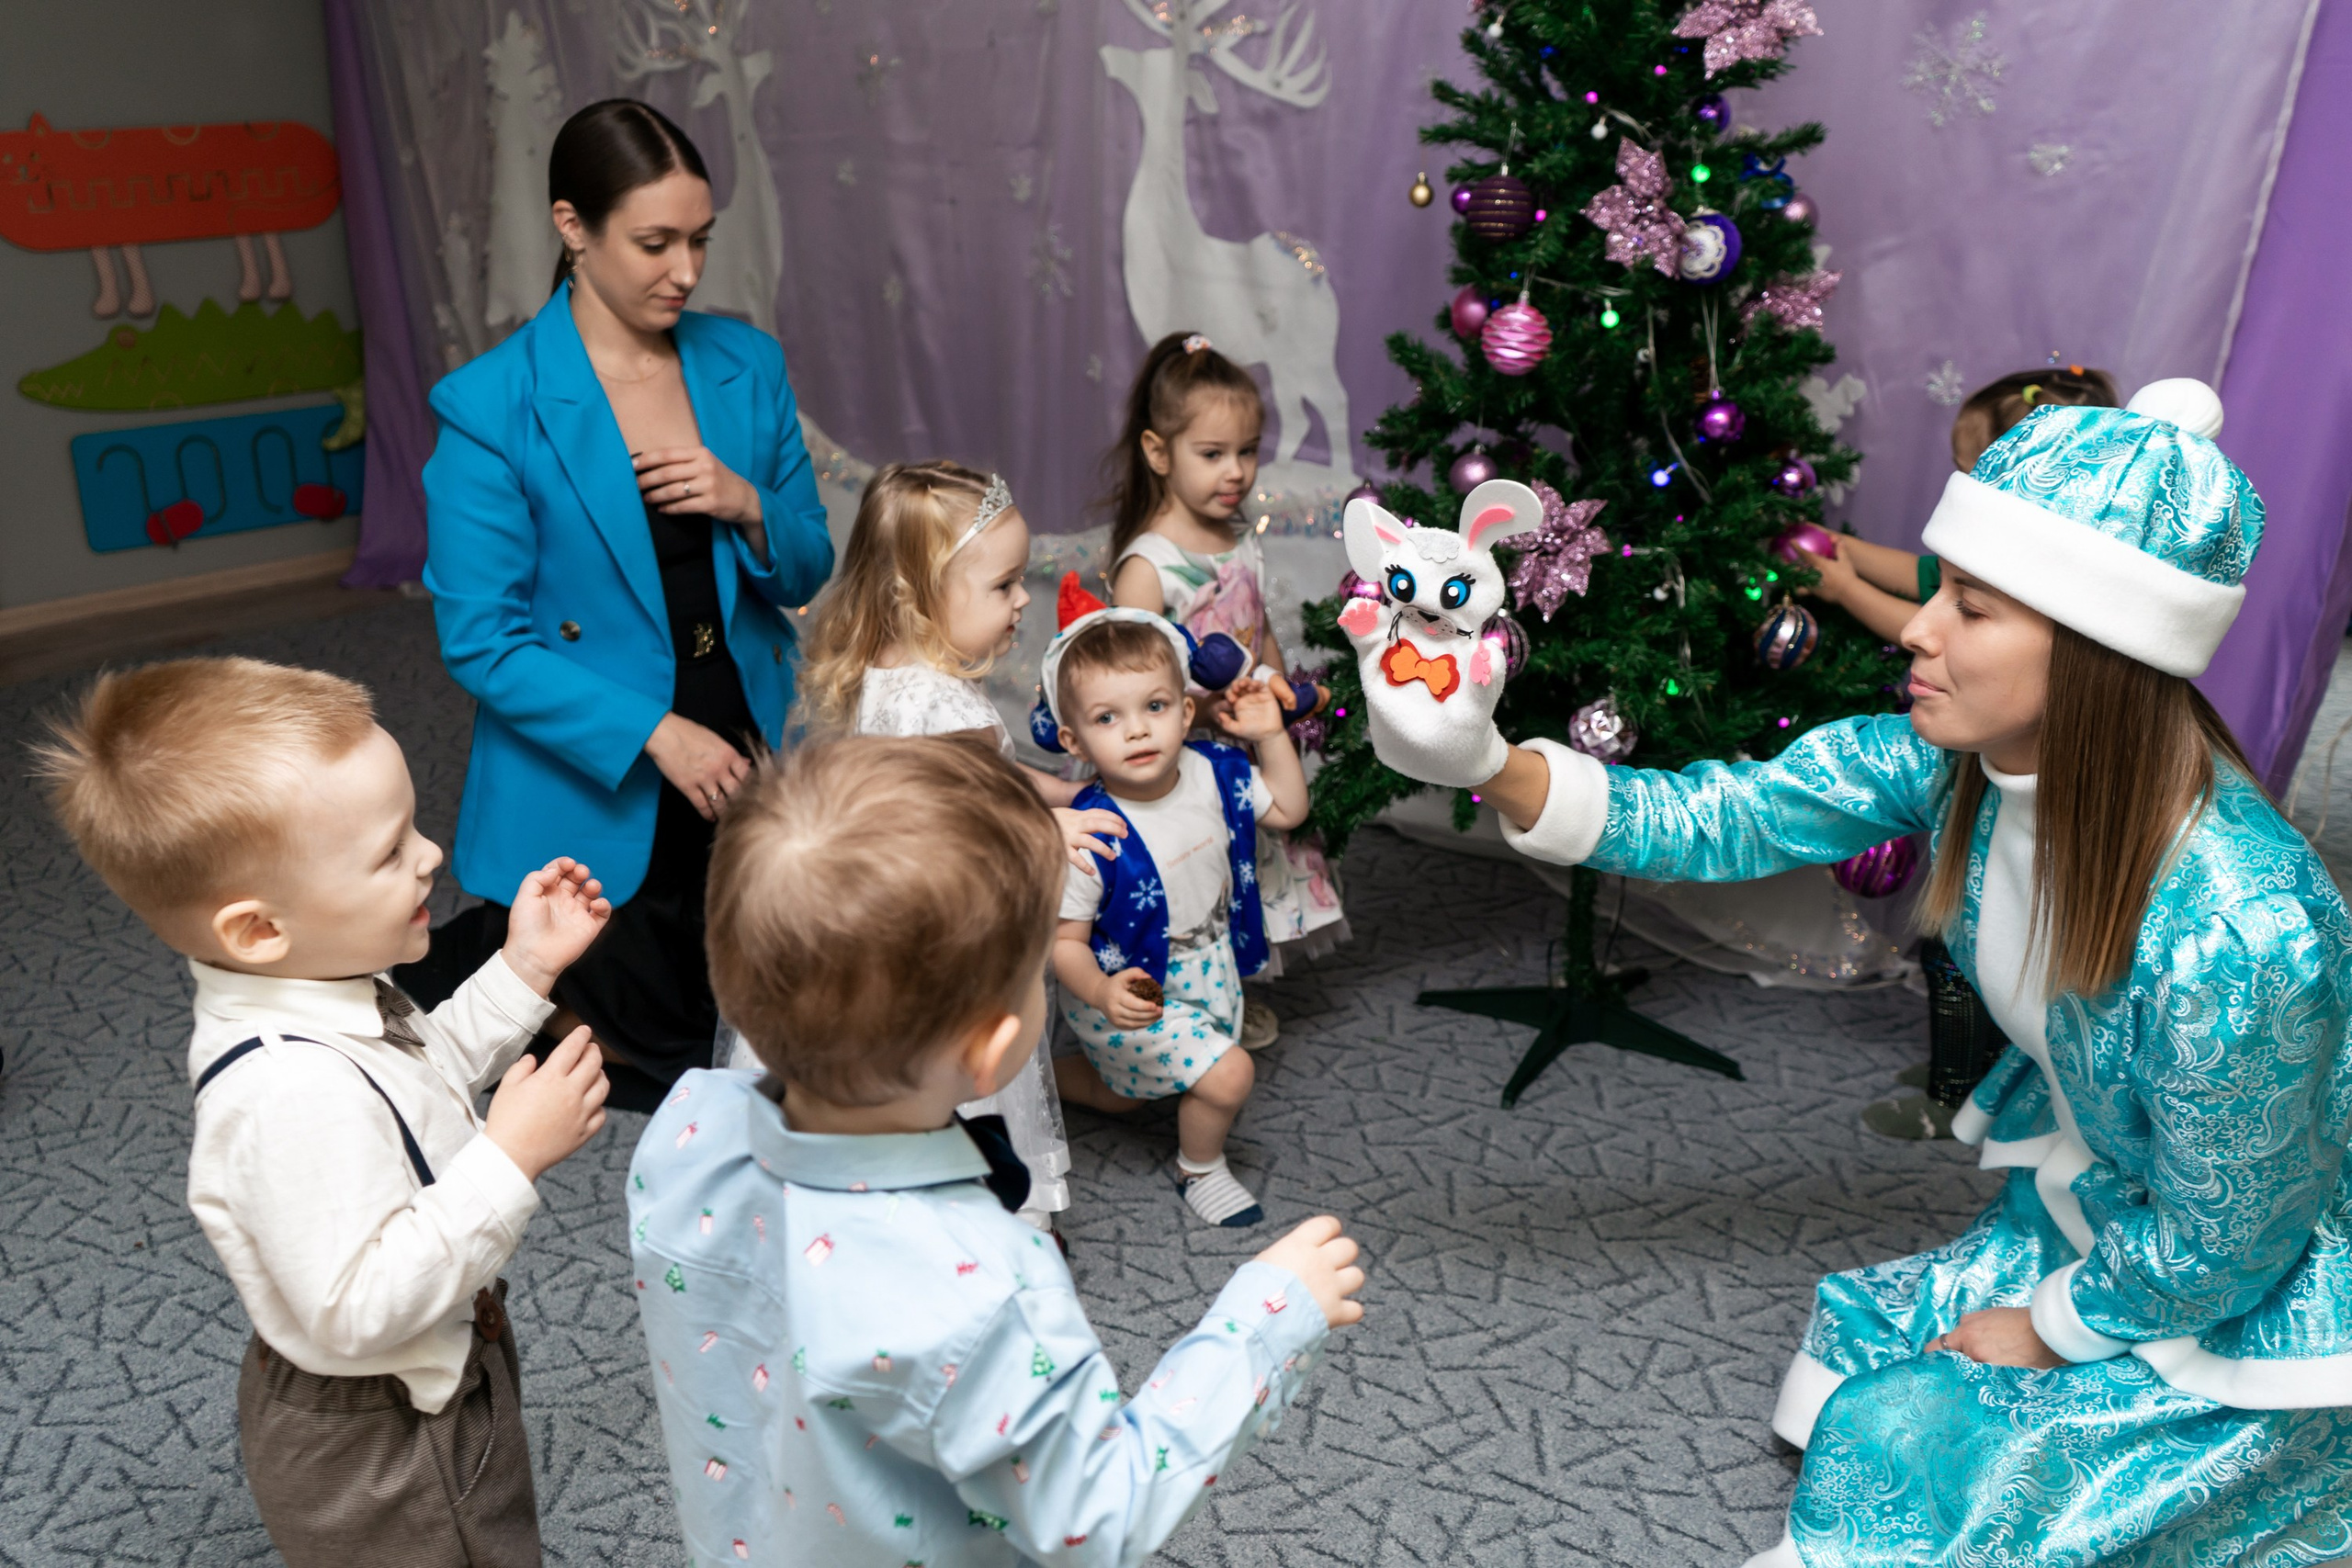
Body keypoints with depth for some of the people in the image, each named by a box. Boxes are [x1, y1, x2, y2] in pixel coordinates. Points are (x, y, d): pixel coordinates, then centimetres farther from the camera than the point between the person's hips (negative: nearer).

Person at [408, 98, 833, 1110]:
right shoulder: (492, 407, -15)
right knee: (653, 1055, 10)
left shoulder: (747, 367, -1)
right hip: (595, 789, -5)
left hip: (744, 762, 5)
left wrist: (749, 508, -17)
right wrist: (655, 733, -23)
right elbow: (480, 641, -15)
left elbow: (805, 573, 5)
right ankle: (443, 981, 35)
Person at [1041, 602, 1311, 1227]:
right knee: (1228, 1075, -11)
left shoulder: (1213, 773, -16)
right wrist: (1101, 992, -43)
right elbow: (1064, 940, -25)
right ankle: (1200, 1170, 21)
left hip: (1211, 969, 6)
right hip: (1133, 993, -6)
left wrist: (1272, 735, -9)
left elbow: (1287, 810, 4)